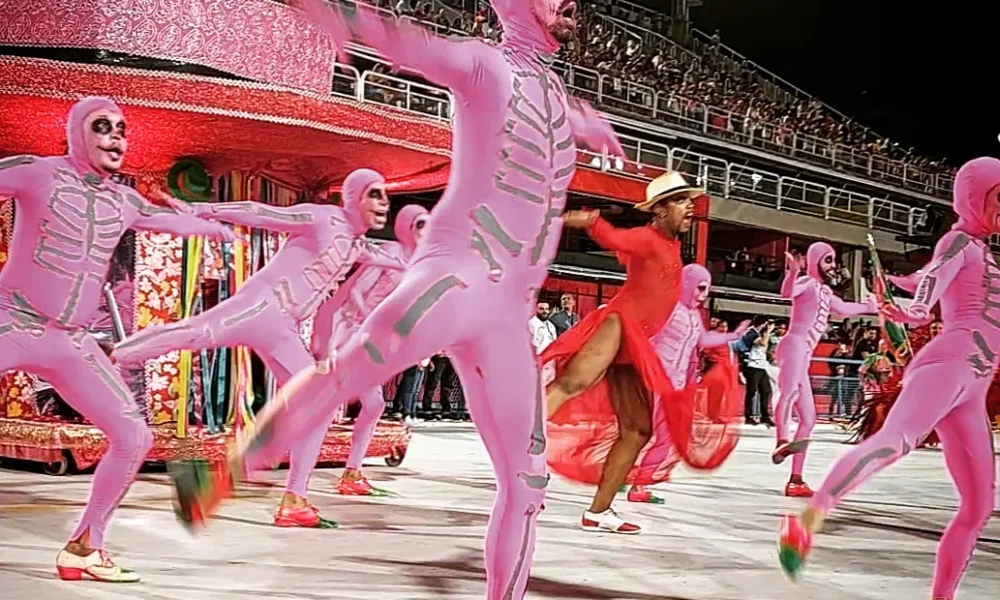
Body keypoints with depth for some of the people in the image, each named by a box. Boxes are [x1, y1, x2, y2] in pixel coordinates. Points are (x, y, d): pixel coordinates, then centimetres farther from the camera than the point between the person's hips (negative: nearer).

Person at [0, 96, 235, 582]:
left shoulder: (124, 203, 12)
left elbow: (171, 219, 32)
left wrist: (216, 228, 49)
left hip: (71, 343, 6)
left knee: (133, 437, -4)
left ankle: (82, 548, 10)